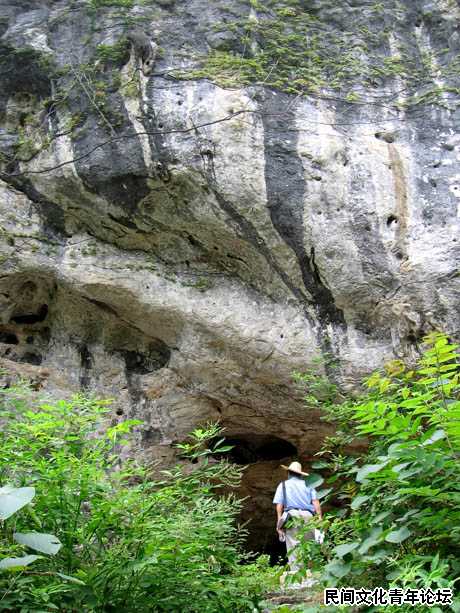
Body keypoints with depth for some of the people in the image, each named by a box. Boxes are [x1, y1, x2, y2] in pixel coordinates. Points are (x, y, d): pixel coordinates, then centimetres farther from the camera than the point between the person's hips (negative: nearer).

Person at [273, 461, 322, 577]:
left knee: (293, 547, 0)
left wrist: (279, 523, 3)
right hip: (308, 516, 2)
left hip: (292, 516, -2)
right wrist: (320, 518, 3)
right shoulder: (307, 485, 17)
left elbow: (279, 505, 4)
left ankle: (296, 572, -5)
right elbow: (316, 502, 6)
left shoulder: (283, 485, 13)